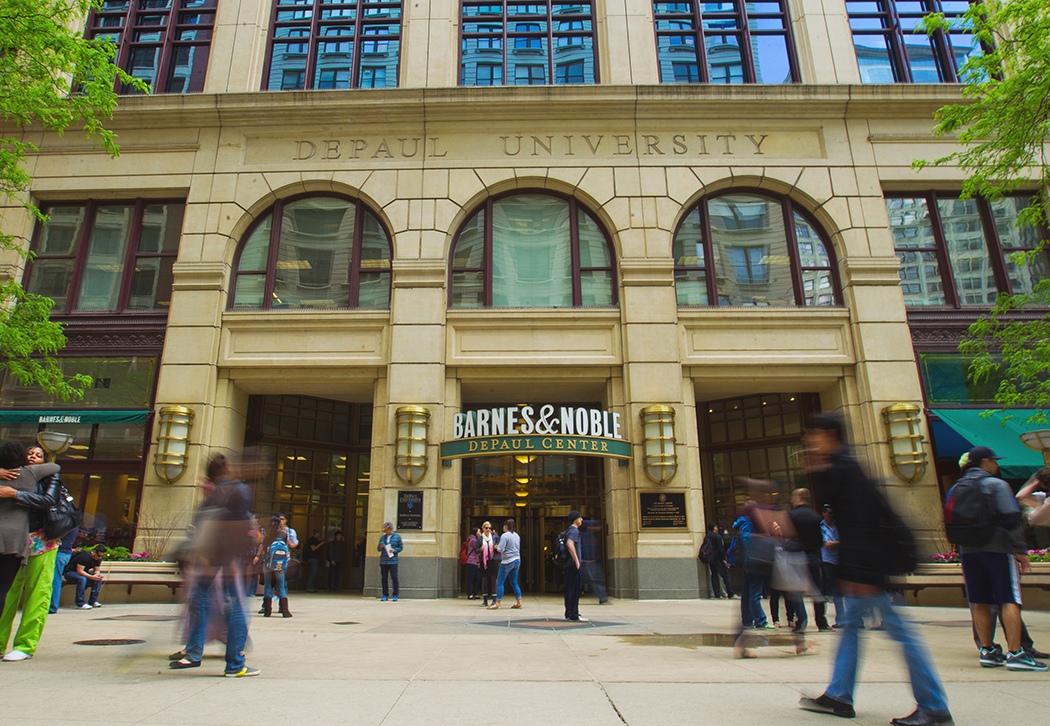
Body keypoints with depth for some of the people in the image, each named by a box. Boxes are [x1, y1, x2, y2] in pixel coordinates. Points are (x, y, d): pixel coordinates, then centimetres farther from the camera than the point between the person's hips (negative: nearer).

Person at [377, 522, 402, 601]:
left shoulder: (397, 537, 4)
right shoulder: (382, 537, 15)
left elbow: (401, 547, 5)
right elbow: (378, 549, 17)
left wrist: (394, 550, -12)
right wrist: (380, 547, -6)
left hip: (393, 561, -4)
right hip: (383, 561, 4)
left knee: (394, 577, -6)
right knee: (384, 578, 4)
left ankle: (395, 595, 4)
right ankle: (385, 595, 13)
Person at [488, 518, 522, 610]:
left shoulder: (505, 536, -12)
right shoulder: (517, 535, 11)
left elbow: (500, 549, -18)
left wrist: (496, 546, 3)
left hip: (508, 561, -8)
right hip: (517, 560, 8)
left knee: (499, 582, -1)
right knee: (514, 583, 14)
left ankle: (497, 603, -3)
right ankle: (519, 603, 13)